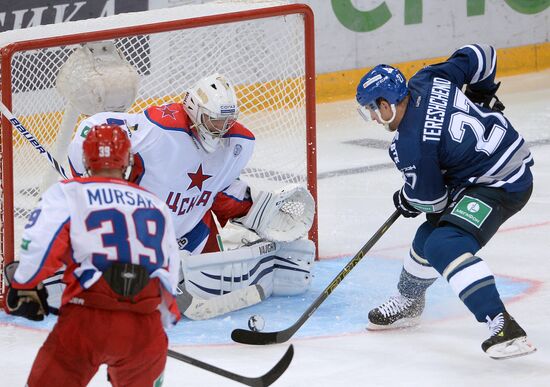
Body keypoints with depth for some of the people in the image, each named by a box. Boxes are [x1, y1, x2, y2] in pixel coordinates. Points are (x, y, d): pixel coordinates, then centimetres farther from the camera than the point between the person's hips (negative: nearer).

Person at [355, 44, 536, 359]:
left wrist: (407, 202, 12)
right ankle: (408, 302, 47)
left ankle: (504, 328, -31)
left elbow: (430, 200, -11)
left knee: (447, 246, -24)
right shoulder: (426, 80, -4)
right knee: (433, 234, 23)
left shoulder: (410, 146, -23)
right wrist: (482, 93, 24)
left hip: (502, 186, -11)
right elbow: (481, 55, 6)